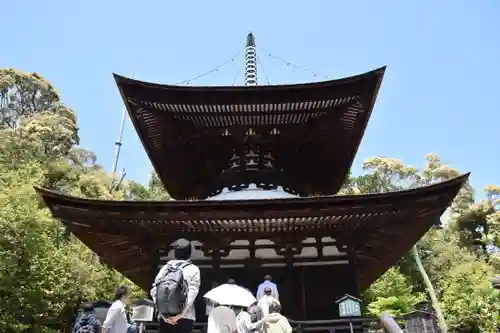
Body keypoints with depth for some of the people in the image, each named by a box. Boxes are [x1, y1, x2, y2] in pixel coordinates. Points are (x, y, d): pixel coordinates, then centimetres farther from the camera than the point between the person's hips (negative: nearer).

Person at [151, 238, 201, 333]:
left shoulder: (166, 267, 10)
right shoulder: (193, 269, 1)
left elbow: (154, 291, 2)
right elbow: (192, 293, -11)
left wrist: (164, 314, -3)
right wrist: (180, 314, -12)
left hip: (165, 317, 3)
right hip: (185, 318, -3)